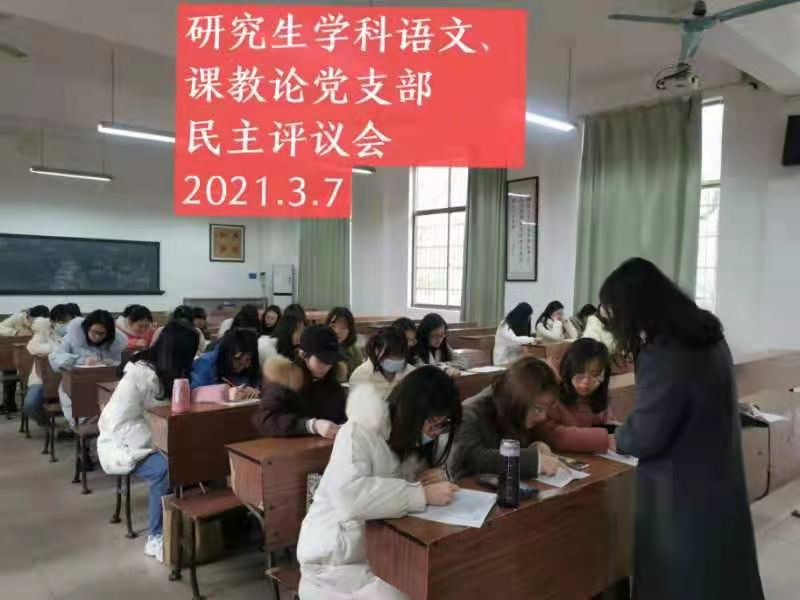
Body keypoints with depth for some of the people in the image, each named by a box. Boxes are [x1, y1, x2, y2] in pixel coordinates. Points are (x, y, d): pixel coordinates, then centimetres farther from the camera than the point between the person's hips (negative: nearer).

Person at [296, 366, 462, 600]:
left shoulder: (405, 434, 2)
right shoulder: (359, 431, -21)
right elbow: (347, 494, -36)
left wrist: (437, 473, -10)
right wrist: (422, 494, -33)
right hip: (338, 561, -6)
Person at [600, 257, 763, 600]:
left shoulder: (663, 356, -29)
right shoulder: (706, 331, 1)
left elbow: (644, 436, -22)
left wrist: (616, 439, -1)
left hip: (683, 491, -9)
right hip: (718, 477, 9)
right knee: (721, 573, 23)